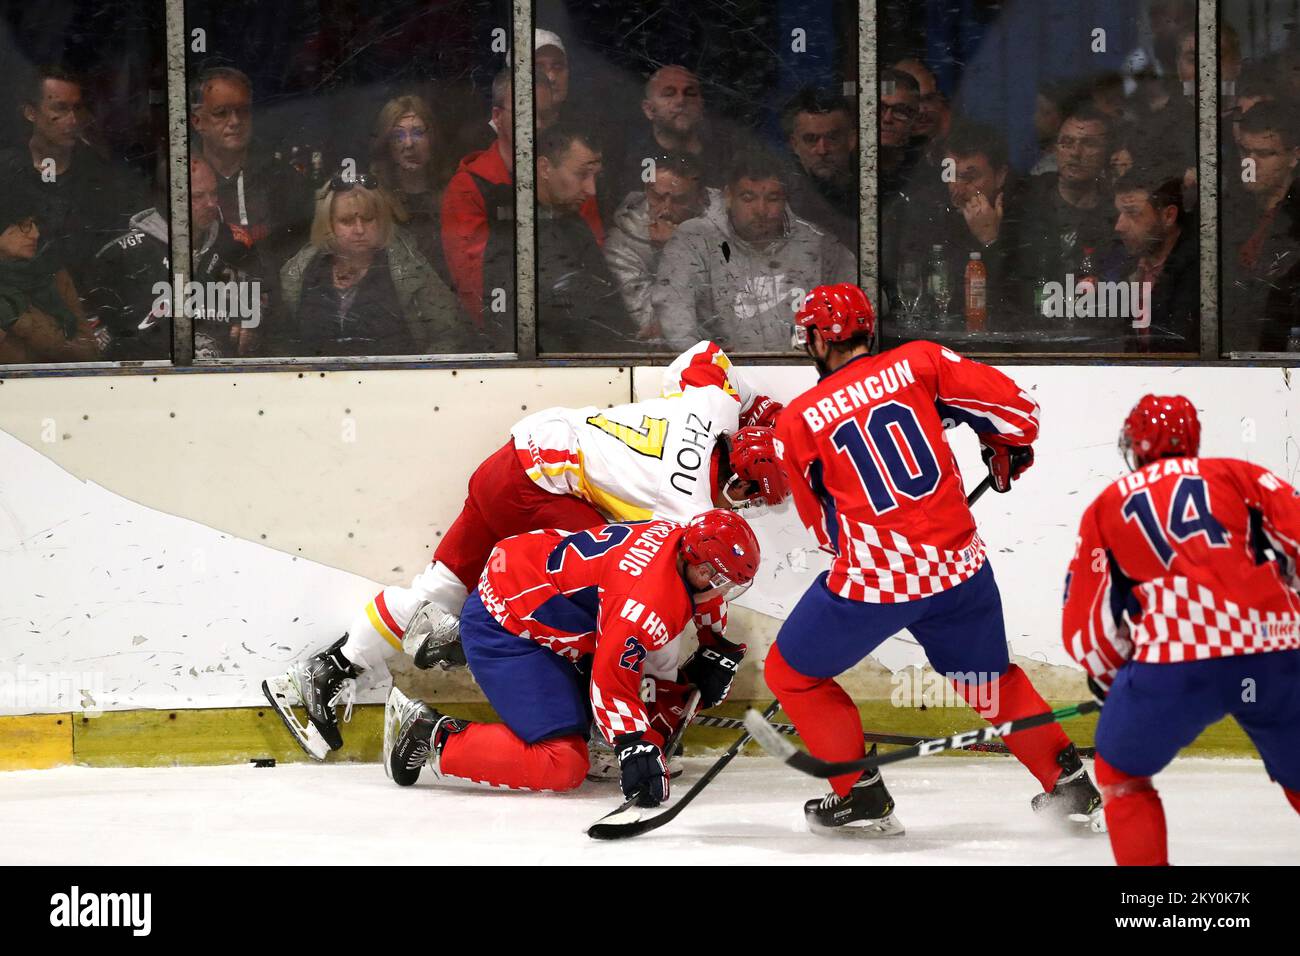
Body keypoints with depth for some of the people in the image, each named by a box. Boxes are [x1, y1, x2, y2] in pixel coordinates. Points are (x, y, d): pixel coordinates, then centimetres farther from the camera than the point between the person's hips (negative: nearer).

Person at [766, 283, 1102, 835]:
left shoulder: (797, 421, 2)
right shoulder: (919, 363, 3)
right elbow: (1015, 407, 1)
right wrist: (1008, 453, 23)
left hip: (873, 580, -3)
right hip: (960, 567, 3)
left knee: (793, 674, 18)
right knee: (989, 679, 26)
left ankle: (860, 795, 15)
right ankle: (1070, 784, 27)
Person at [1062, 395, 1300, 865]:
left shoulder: (1108, 505, 20)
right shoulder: (1240, 475, 20)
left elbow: (1084, 629, 18)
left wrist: (1115, 681, 34)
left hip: (1175, 659, -1)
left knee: (1122, 774, 24)